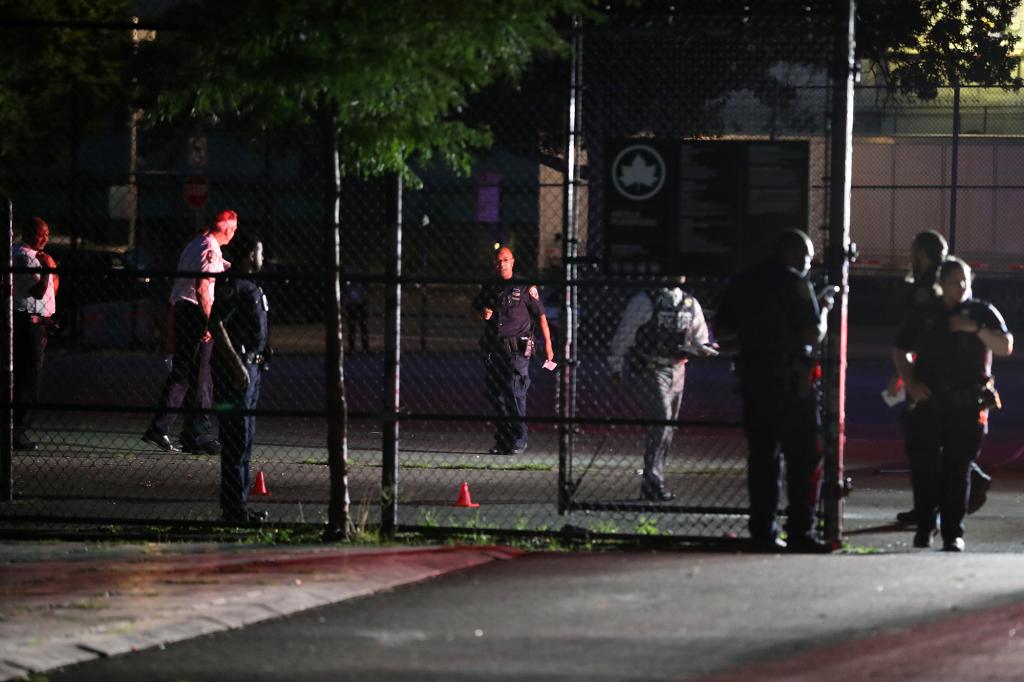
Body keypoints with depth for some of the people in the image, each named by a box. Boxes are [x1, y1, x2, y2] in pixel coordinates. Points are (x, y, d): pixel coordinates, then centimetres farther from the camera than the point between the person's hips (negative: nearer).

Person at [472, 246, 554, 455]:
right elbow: (476, 307, 28)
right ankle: (502, 441, 13)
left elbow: (540, 315, -2)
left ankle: (518, 441, -4)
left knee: (515, 395, -9)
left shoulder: (525, 287, -2)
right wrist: (482, 313, 3)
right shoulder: (489, 288, 13)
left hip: (517, 349, -5)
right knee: (496, 395, 6)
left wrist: (547, 344, -8)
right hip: (493, 350, 5)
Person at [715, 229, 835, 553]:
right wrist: (823, 307, 2)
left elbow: (722, 329, 15)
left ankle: (762, 532, 8)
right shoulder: (794, 283, -10)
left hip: (753, 377, 6)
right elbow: (813, 335, -14)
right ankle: (800, 532, -8)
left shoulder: (741, 283, 10)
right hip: (792, 381, -6)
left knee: (762, 456, 10)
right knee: (805, 458, -2)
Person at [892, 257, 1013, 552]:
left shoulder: (982, 312, 7)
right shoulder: (924, 314, 13)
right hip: (928, 403, 2)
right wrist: (910, 382, 1)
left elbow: (1005, 347, -2)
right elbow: (900, 350, 17)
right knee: (923, 466, -1)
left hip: (967, 405, -2)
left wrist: (977, 329, -16)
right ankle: (924, 527, 12)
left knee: (957, 468, -4)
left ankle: (953, 533, -1)